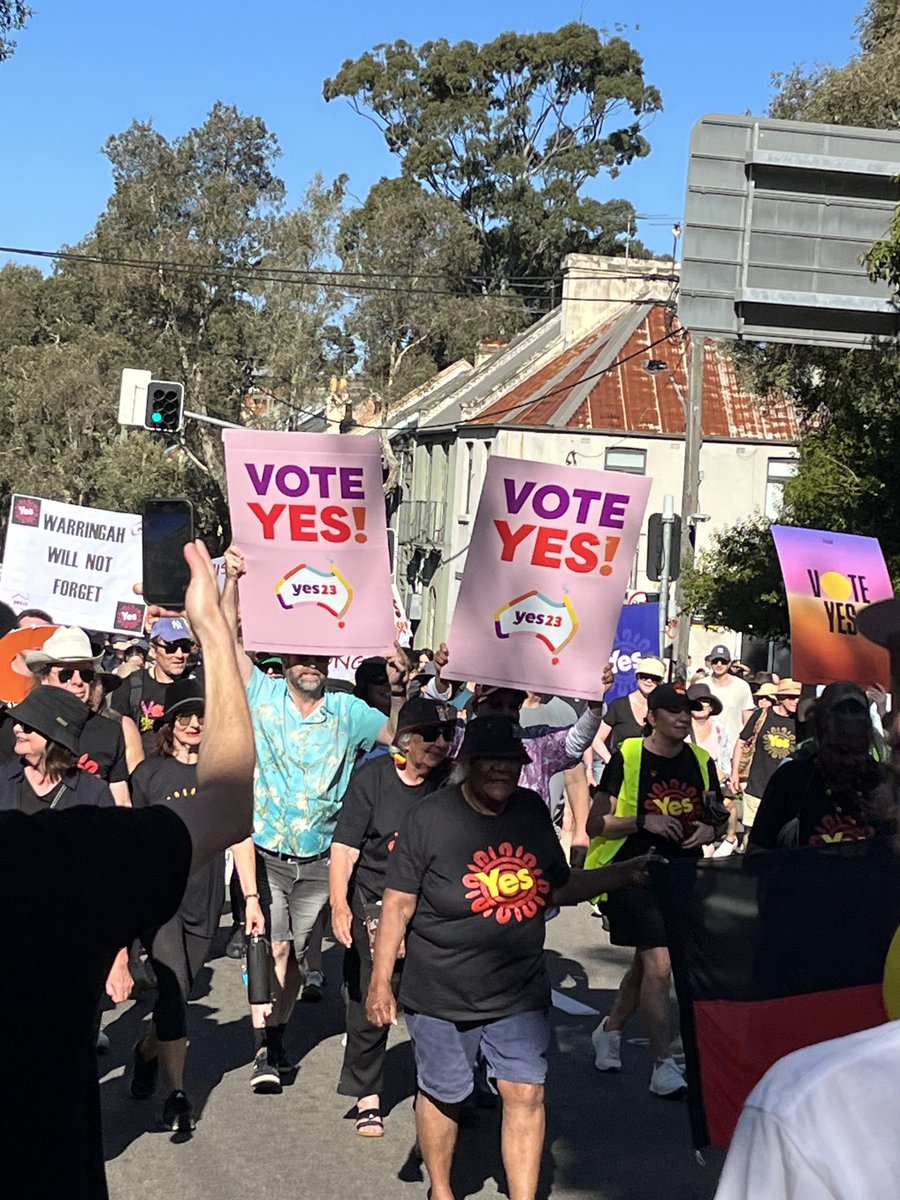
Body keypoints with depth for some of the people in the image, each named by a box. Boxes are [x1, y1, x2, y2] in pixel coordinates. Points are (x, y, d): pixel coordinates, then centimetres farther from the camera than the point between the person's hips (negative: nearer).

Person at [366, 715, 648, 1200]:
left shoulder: (532, 811, 2)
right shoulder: (428, 818, -12)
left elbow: (558, 889, 11)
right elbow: (398, 905, -10)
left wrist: (623, 874, -2)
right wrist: (380, 982, -12)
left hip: (520, 993, 3)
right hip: (441, 996, -3)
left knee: (525, 1094, 1)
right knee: (442, 1095, 13)